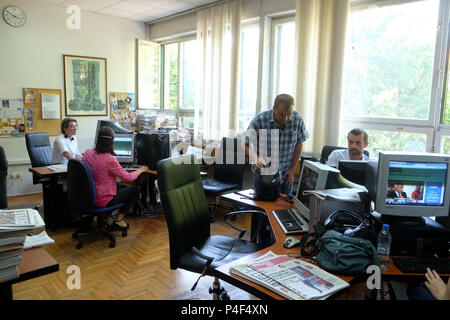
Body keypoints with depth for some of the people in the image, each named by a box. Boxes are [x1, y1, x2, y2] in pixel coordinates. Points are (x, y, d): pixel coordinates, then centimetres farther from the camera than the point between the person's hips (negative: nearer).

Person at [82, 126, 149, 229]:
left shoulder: (87, 152, -5)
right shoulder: (109, 160, -26)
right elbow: (127, 177, -15)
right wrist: (140, 170, 3)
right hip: (102, 200, -8)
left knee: (121, 187, 28)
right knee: (135, 189, 7)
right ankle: (118, 219, 14)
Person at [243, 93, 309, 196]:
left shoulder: (297, 119, -11)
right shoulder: (259, 120, -18)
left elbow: (299, 143, 3)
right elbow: (246, 144, -9)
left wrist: (292, 170, 2)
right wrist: (255, 158, -29)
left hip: (285, 175, 2)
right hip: (263, 173, -2)